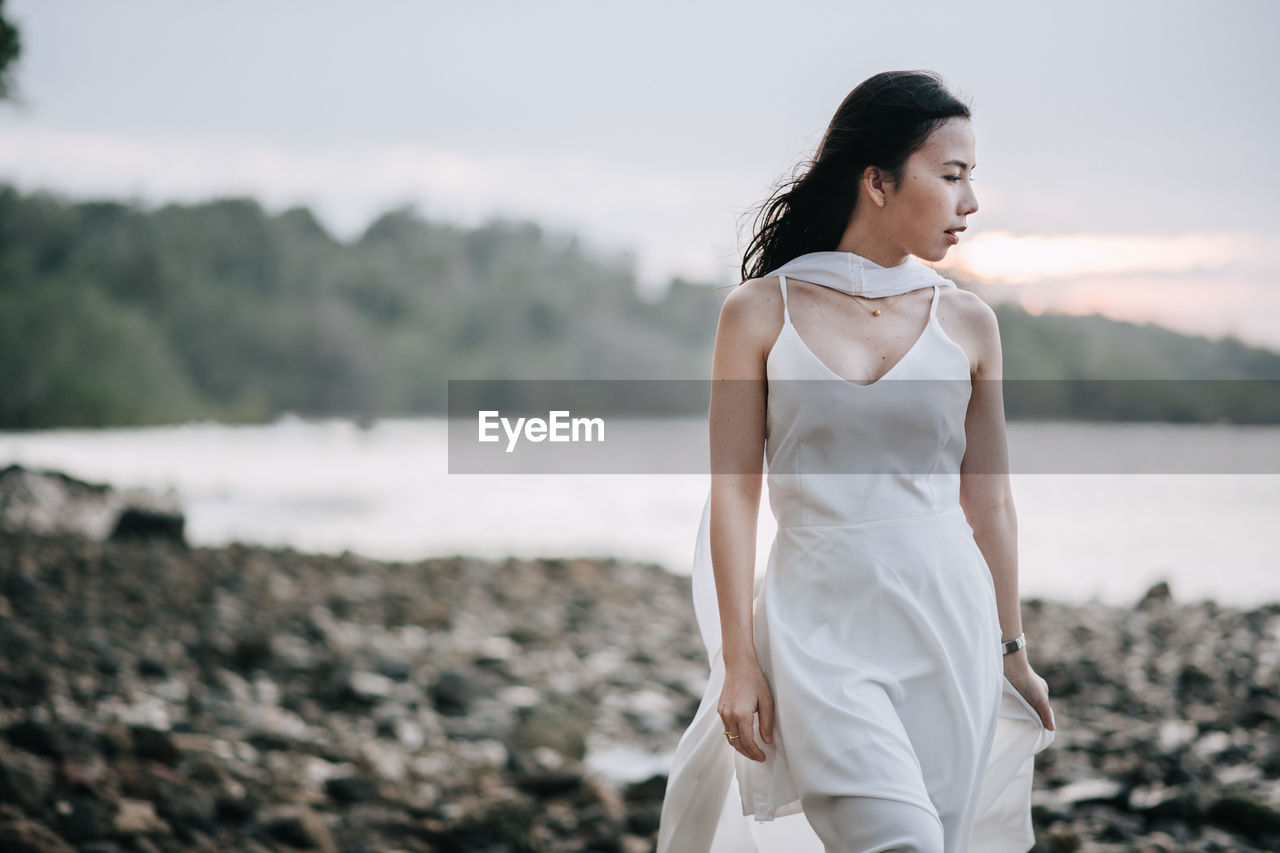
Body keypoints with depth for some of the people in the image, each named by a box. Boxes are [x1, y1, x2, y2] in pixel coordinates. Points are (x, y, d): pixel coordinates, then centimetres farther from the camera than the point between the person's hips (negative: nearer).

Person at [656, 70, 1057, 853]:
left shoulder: (967, 323, 5)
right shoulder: (761, 312, -1)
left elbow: (987, 501, 11)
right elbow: (734, 493, -2)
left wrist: (1012, 652, 16)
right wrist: (739, 662, -6)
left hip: (946, 622, 3)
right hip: (819, 624, -3)